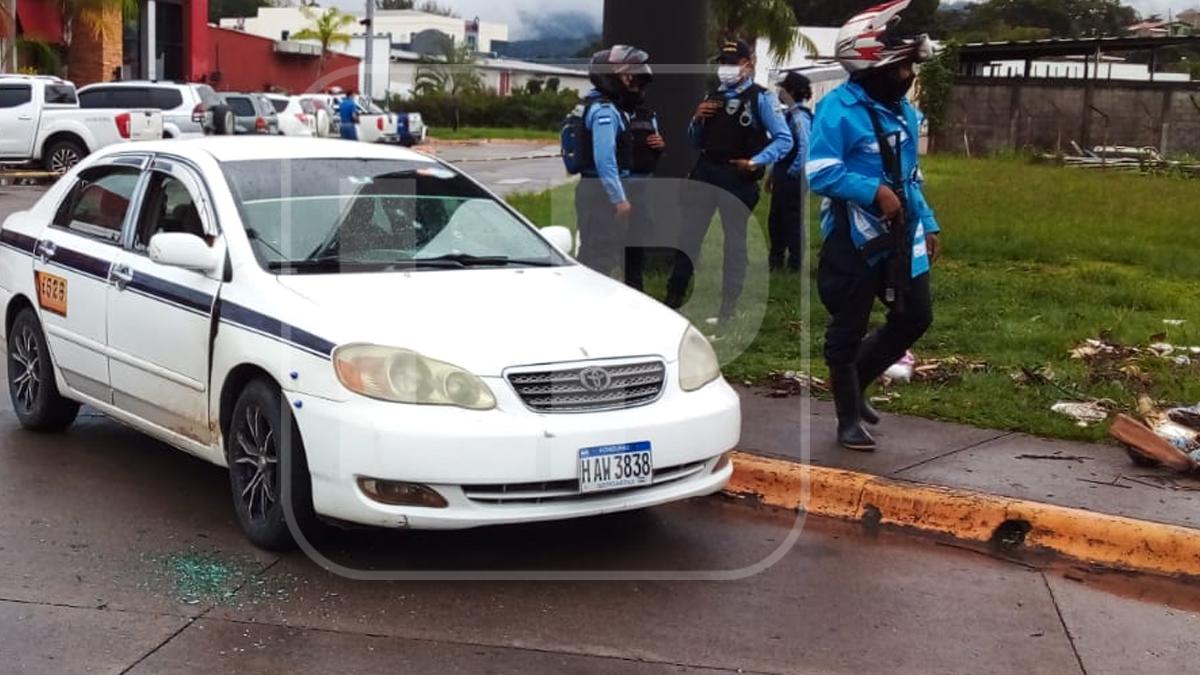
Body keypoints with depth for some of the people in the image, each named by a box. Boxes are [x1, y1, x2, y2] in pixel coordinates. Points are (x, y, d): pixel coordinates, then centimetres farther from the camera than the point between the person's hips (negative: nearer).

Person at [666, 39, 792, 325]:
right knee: (689, 235, 7)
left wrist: (755, 162, -20)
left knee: (735, 242, 5)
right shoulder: (713, 97, 14)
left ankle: (728, 310, 12)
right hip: (705, 173, 6)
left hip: (738, 178, -5)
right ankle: (674, 298, 16)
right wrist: (697, 119, -1)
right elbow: (696, 142, 19)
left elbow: (784, 139, -10)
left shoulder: (760, 98, -5)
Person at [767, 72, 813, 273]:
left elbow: (806, 148, -26)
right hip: (783, 178, 9)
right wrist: (774, 174, 18)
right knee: (776, 219, 16)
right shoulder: (790, 114, 11)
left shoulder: (800, 117, -17)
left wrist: (792, 172, -18)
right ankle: (776, 260, 27)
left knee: (793, 221, 3)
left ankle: (795, 264, 14)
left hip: (793, 179, -9)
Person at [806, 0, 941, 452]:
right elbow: (820, 172, -21)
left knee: (915, 317, 10)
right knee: (849, 330, 2)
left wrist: (928, 223, 16)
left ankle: (855, 383, 31)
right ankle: (849, 419, 17)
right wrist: (873, 191, -27)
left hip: (900, 236, 8)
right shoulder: (839, 109, -15)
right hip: (854, 238, -8)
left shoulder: (904, 110, 12)